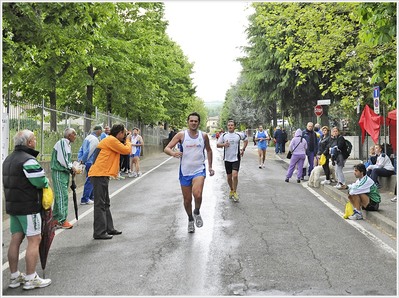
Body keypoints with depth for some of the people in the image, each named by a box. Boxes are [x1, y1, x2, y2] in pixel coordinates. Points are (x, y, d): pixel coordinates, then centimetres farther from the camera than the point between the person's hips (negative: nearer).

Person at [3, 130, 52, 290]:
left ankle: (14, 276, 19)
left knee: (16, 240, 12)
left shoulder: (8, 159, 14)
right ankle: (31, 278, -1)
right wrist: (46, 181, 1)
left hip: (12, 205, 9)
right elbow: (40, 182, -22)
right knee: (34, 240, -3)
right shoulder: (28, 160, -17)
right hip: (28, 207, -9)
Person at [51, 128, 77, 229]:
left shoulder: (67, 144, 19)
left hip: (65, 173, 10)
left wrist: (72, 169, 9)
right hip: (59, 173, -10)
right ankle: (62, 221, -10)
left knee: (59, 196, 12)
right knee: (62, 196, -11)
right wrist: (71, 167, -9)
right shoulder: (61, 143, -13)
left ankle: (55, 219, 19)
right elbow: (61, 160, -20)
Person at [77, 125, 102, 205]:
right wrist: (83, 160, -9)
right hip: (91, 163, -10)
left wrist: (80, 159, 7)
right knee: (90, 180, -5)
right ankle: (85, 200, -4)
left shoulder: (88, 137, 12)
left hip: (88, 163, 10)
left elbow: (81, 149, 12)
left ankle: (91, 195, 34)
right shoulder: (95, 139, -16)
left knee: (91, 180, 21)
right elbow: (88, 152, -19)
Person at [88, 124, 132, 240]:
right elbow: (126, 150, -11)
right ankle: (99, 233, -5)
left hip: (101, 175, 11)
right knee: (100, 204, -8)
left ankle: (109, 229, 26)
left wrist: (125, 142, 13)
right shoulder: (111, 140, -12)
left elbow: (123, 150, 25)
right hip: (100, 175, -11)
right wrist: (128, 141, 7)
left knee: (105, 204, 17)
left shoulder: (110, 140, 21)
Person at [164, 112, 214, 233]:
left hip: (199, 170, 0)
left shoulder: (203, 136, 3)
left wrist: (210, 166, 15)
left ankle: (197, 212, 5)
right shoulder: (181, 135, -2)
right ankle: (190, 219, 34)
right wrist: (173, 153, -29)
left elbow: (209, 150, 19)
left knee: (197, 194, -25)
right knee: (187, 200, 8)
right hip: (185, 171, 1)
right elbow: (166, 148, -6)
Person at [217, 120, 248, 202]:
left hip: (236, 158, -2)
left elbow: (246, 140, 18)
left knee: (235, 175, -16)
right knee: (229, 177, 9)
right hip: (227, 159, 2)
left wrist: (243, 149, 8)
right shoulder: (224, 135, 3)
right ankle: (231, 190, 32)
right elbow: (217, 145, 8)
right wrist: (223, 144, -12)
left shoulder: (239, 135, -1)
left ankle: (234, 192, -3)